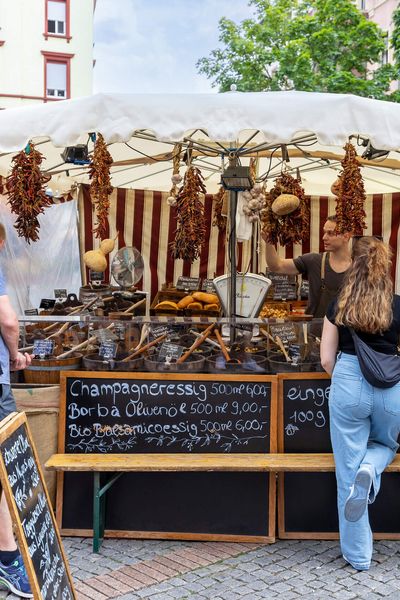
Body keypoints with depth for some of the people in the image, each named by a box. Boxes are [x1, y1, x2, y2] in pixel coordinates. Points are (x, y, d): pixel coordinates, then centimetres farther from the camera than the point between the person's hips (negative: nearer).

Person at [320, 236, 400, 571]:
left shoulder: (338, 307, 1)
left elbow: (327, 360, 3)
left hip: (348, 385, 0)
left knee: (347, 471, 10)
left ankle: (358, 556, 17)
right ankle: (371, 471, -6)